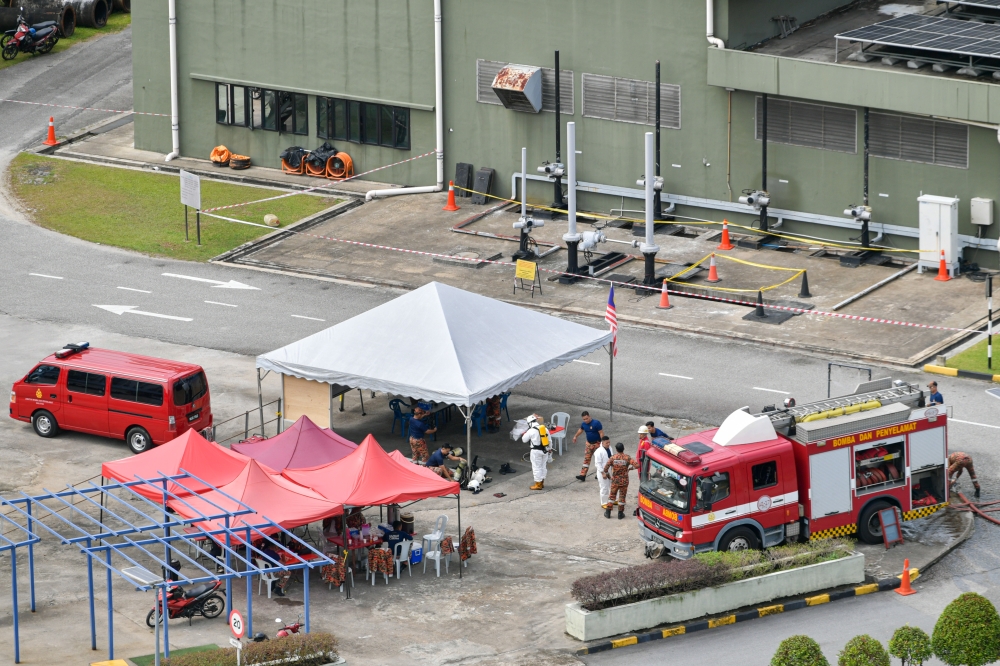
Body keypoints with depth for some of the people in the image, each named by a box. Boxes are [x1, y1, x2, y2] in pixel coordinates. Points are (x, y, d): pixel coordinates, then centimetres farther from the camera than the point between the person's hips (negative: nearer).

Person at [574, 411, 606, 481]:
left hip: (597, 443, -6)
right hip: (589, 443, 6)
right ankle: (583, 475, -1)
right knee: (586, 459, 2)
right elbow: (581, 430, 21)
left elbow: (601, 433, -22)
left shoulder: (596, 423, -22)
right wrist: (575, 436, 31)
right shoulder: (584, 424, -1)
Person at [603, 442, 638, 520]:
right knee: (622, 497, 11)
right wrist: (630, 468, 1)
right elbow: (636, 465, -20)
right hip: (624, 481, -1)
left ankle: (608, 513, 20)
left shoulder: (613, 458, -11)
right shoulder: (627, 457, -12)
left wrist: (607, 474, 8)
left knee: (612, 496, 15)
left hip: (615, 480, 1)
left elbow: (606, 468, -14)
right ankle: (620, 514, 16)